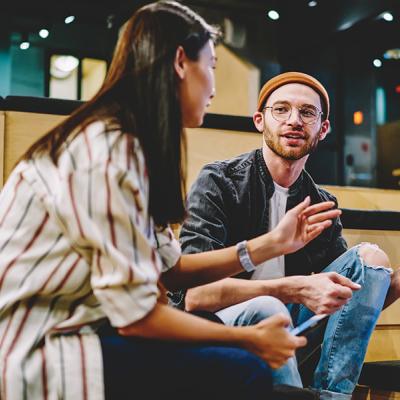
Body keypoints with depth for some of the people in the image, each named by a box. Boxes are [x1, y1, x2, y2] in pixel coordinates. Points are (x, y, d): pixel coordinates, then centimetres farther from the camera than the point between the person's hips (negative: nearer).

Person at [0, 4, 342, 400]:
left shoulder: (128, 144, 9)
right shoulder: (111, 147, -21)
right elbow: (135, 315, -21)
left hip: (61, 331, 10)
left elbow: (170, 270, 9)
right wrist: (251, 339, -9)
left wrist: (271, 243, 8)